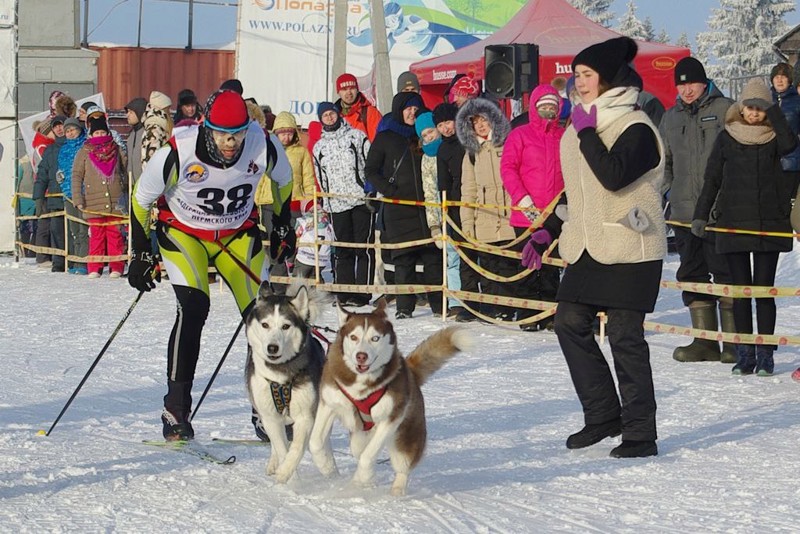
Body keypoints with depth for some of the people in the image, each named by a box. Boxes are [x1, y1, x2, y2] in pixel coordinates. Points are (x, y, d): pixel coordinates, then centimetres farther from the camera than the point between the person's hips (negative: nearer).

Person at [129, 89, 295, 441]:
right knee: (193, 309, -24)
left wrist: (282, 228, 11)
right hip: (183, 231, -3)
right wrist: (141, 254, -6)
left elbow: (283, 180, 4)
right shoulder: (178, 152, -29)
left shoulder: (264, 147, -22)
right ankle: (175, 411, -17)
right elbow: (141, 198, -11)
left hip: (238, 234, 3)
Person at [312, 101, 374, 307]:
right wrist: (326, 205, 16)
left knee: (363, 247, -6)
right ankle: (345, 294, 6)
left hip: (362, 199, -3)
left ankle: (363, 293, -5)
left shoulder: (357, 136, 6)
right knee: (342, 250, 3)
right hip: (337, 204, 3)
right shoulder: (319, 147, 16)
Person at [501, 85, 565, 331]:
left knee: (552, 268, 5)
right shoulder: (520, 135, 2)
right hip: (526, 216, -2)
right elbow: (507, 168, -4)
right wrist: (523, 199, -13)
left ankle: (550, 316, 11)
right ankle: (527, 317, 7)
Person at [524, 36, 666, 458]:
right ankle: (603, 414, 16)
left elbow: (613, 175, -28)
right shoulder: (581, 127, 15)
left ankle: (640, 433, 1)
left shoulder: (636, 128, -12)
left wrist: (586, 131, -18)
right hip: (587, 248, 8)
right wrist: (547, 232, 17)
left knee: (625, 337, -7)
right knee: (570, 324, 4)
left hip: (630, 250, -8)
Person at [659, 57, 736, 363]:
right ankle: (705, 341, 11)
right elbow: (664, 161, 26)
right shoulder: (671, 118, 17)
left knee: (725, 272, -5)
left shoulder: (724, 109, 1)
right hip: (684, 211, 6)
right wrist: (664, 190, 13)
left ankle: (734, 341, 0)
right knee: (691, 274, 6)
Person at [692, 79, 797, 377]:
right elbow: (712, 179, 9)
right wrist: (700, 216, 1)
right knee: (741, 290, 3)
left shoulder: (773, 137, 4)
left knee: (763, 289, -2)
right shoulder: (727, 139, 6)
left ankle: (765, 354, 3)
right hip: (734, 223, 1)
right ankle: (744, 354, 7)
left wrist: (773, 110, -14)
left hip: (769, 224, -1)